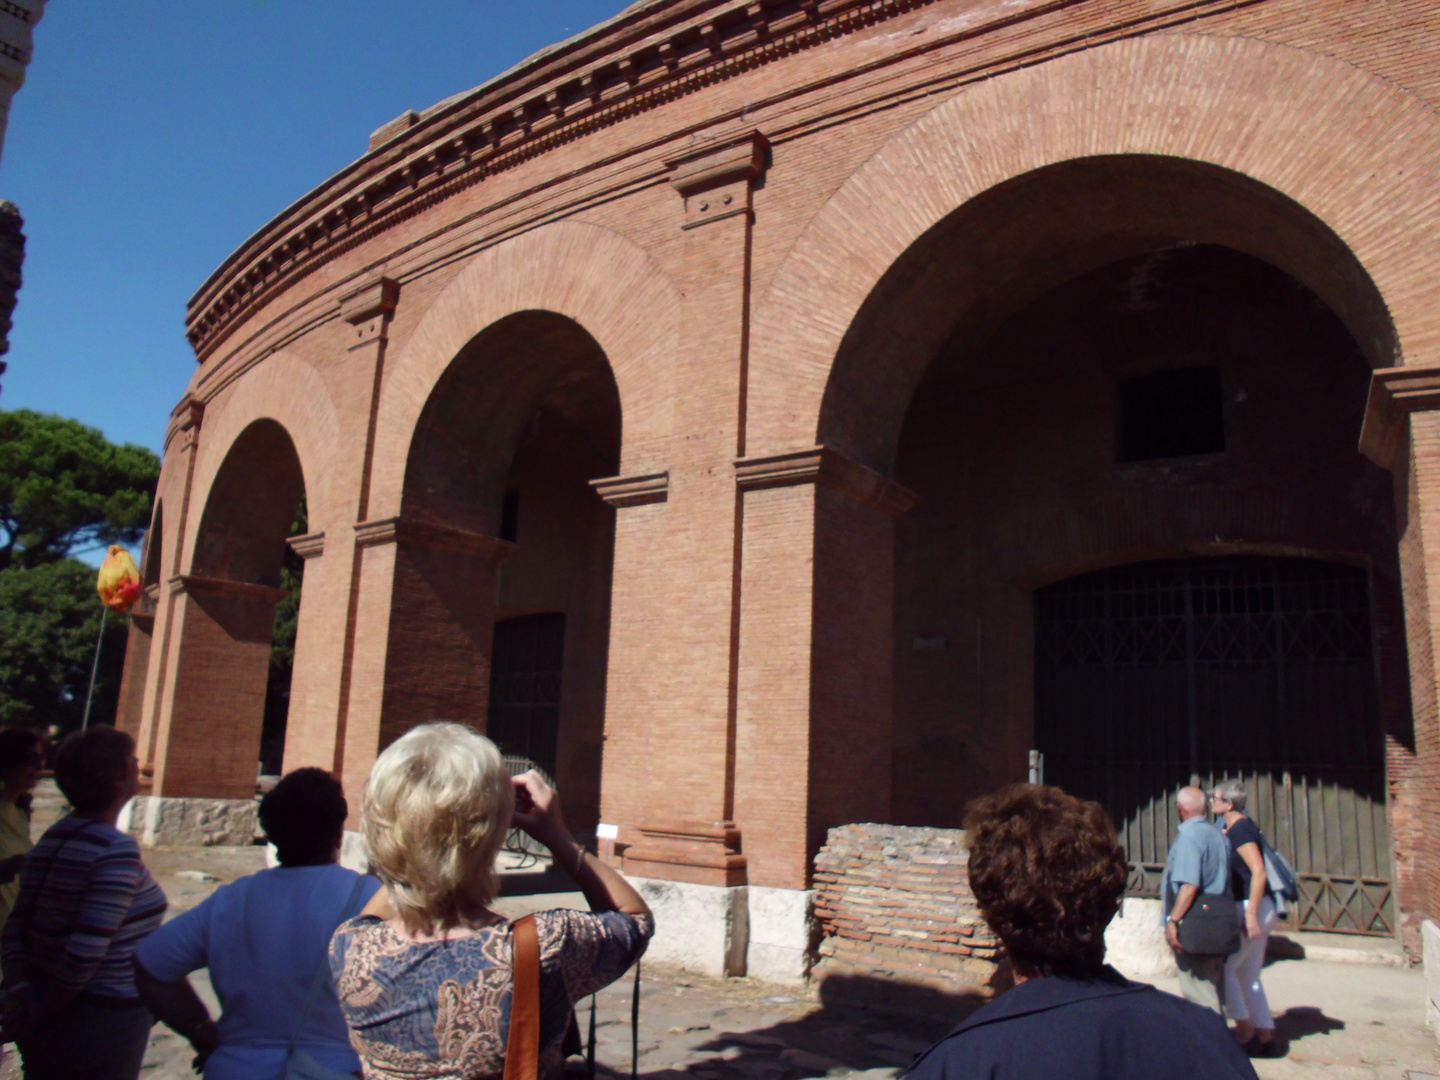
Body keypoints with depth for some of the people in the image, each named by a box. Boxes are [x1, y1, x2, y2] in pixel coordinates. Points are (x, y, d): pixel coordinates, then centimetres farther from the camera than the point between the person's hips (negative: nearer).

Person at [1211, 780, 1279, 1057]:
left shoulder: (1240, 829, -17)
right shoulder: (1235, 828, 12)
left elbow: (1259, 872, -24)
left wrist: (1251, 914, -25)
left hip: (1254, 907, -10)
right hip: (1258, 909, 10)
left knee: (1223, 966, -5)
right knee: (1249, 976, 14)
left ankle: (1246, 1033, 1)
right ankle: (1265, 1038, 19)